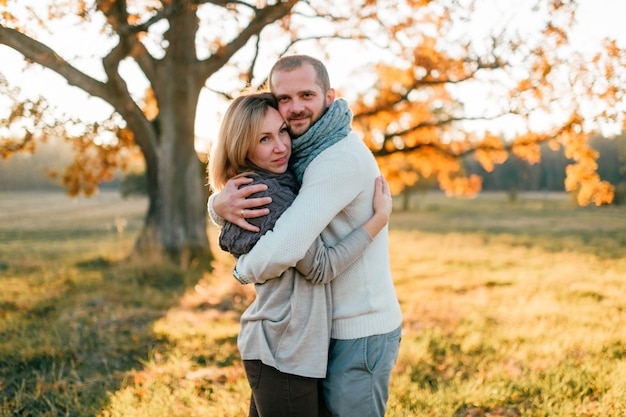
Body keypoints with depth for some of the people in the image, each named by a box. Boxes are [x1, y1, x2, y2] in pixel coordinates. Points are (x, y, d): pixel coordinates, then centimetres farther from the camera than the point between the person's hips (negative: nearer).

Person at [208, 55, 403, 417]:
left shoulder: (341, 157, -23)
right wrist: (221, 204, -19)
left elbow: (282, 250, -32)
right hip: (335, 327, 9)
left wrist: (245, 271, -10)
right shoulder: (300, 156, 7)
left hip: (359, 335, -9)